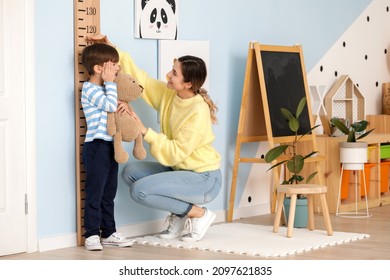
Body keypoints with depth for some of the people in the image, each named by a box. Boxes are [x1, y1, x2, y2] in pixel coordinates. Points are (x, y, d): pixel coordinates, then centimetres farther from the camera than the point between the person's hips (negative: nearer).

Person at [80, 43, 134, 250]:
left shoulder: (104, 88, 17)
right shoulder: (89, 89, -11)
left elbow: (117, 107, 19)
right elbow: (110, 105, -21)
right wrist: (110, 83, -12)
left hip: (111, 146, 9)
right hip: (96, 147, -9)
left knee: (109, 192, 13)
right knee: (95, 192, -4)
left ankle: (108, 232, 20)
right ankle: (91, 234, 2)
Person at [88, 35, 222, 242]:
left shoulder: (198, 112, -25)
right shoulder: (168, 94, -3)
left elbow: (175, 153, -26)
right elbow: (140, 79, 4)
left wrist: (145, 131, -28)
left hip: (203, 179, -9)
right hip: (180, 170, 9)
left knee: (140, 191, -21)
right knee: (131, 172, 0)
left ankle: (199, 214, -4)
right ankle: (179, 216, 8)